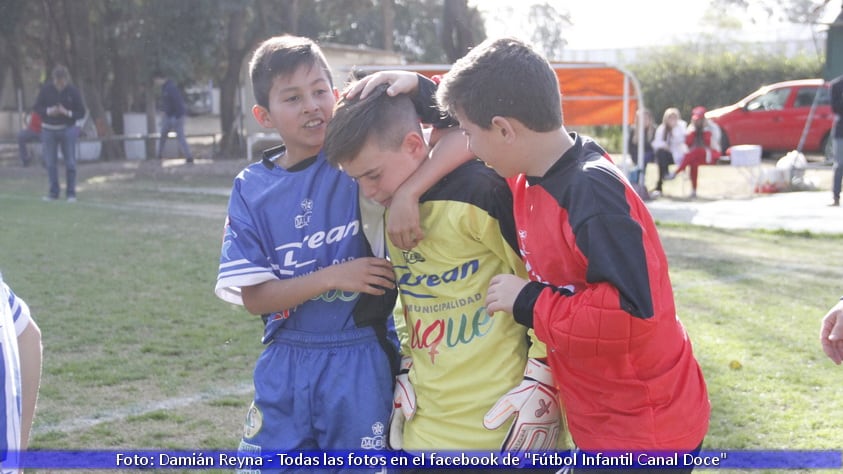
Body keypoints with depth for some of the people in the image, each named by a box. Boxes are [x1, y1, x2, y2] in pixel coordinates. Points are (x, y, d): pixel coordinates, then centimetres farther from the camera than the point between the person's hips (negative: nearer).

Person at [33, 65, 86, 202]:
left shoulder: (73, 91, -9)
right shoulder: (46, 89, -6)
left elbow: (81, 113, -5)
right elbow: (37, 107, 0)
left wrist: (67, 113, -23)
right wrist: (48, 111, -19)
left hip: (67, 130, -1)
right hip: (48, 130, 1)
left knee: (70, 163, -2)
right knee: (50, 163, 4)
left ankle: (71, 193, 7)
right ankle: (53, 192, 15)